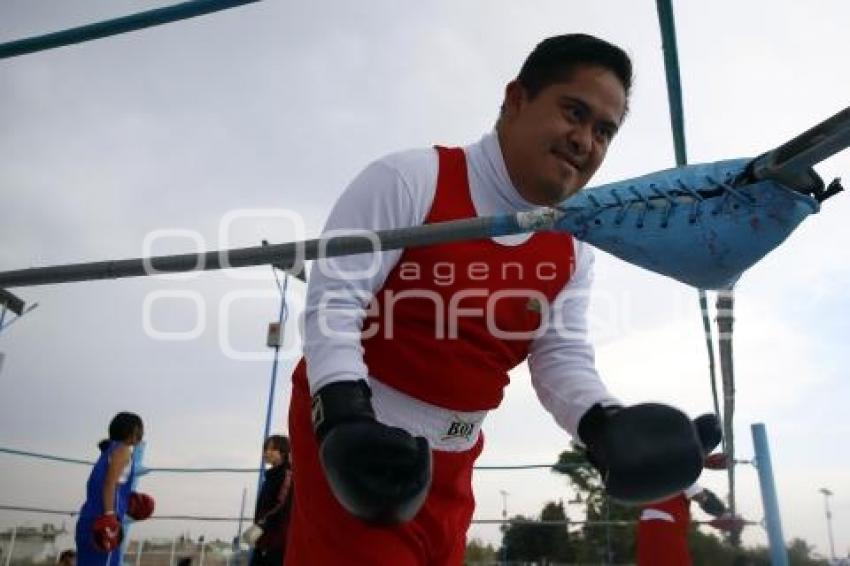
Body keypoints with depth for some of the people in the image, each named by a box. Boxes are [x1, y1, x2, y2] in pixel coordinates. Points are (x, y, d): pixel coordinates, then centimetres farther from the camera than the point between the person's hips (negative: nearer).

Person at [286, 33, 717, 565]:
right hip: (352, 437, -6)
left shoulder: (573, 251, 3)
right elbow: (334, 295, -20)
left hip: (450, 458, 7)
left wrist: (605, 424, -21)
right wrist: (343, 417, -32)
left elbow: (562, 356, 0)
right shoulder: (409, 179, -16)